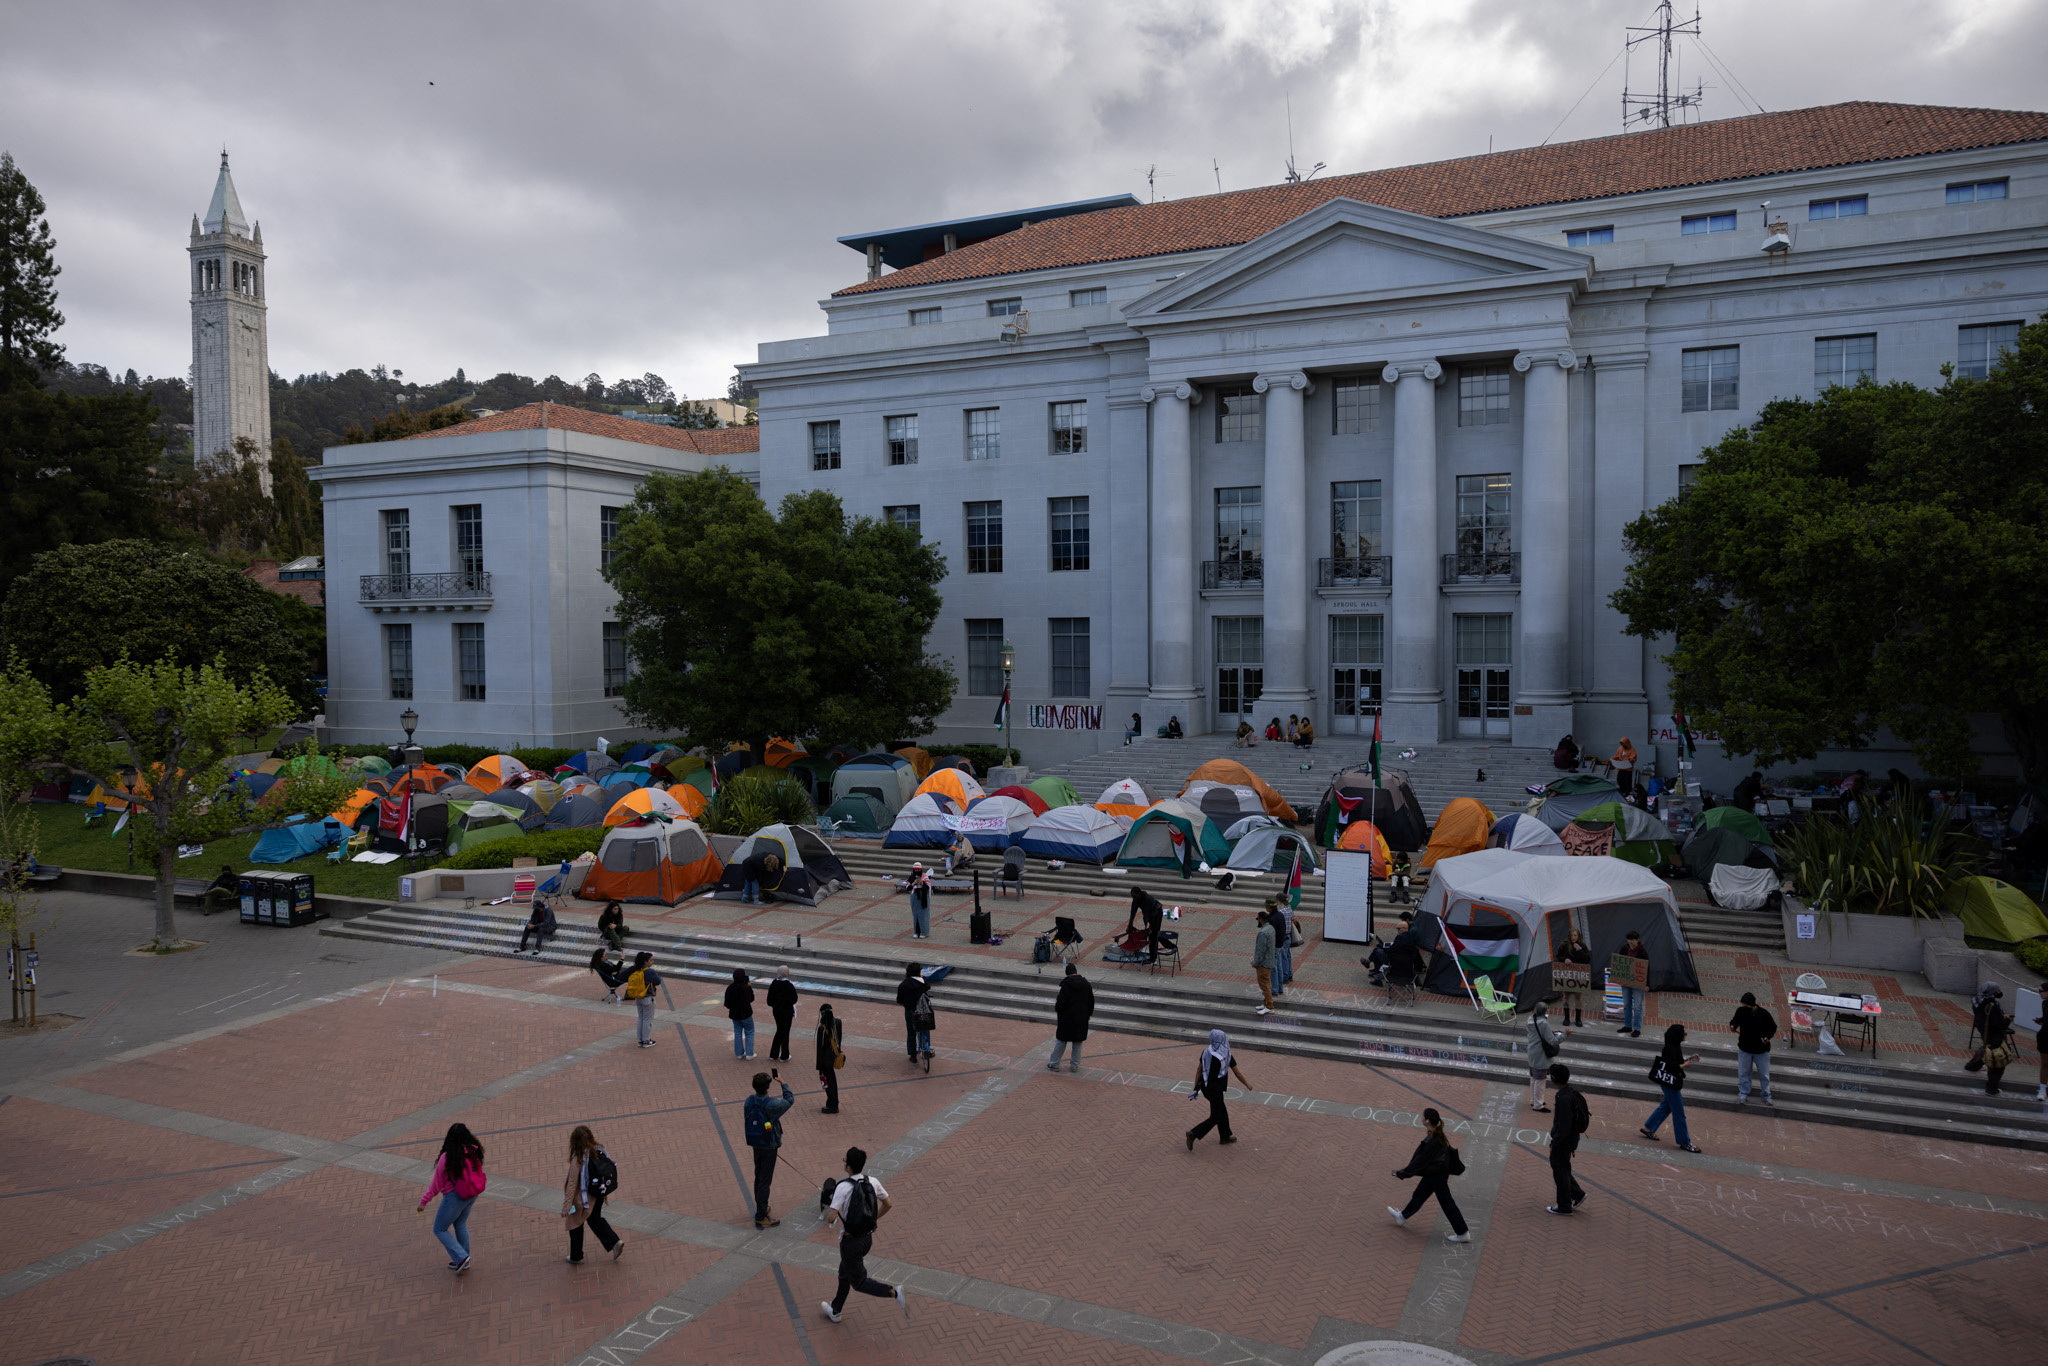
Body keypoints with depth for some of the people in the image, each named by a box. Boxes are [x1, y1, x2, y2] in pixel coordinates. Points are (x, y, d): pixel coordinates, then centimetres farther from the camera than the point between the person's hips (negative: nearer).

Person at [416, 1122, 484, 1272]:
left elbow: (437, 1183, -14)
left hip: (455, 1196, -7)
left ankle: (461, 1257, 3)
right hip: (472, 1195, 7)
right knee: (460, 1225, 25)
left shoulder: (447, 1157, -23)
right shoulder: (473, 1152, -8)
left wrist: (424, 1200, -2)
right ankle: (463, 1262, 33)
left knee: (440, 1229, 13)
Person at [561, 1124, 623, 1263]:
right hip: (598, 1195, 6)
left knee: (575, 1225, 17)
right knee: (595, 1219, 26)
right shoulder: (598, 1151, -8)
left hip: (582, 1198, -6)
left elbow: (572, 1183, -21)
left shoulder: (578, 1159, -24)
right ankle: (614, 1242, 11)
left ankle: (576, 1257, 31)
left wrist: (566, 1205, -15)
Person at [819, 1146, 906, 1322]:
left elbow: (831, 1217, -29)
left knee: (859, 1281, 8)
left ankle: (893, 1292, -12)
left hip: (851, 1241, -7)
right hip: (868, 1237, 7)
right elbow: (887, 1204, 5)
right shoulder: (872, 1182, -6)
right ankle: (835, 1310, 43)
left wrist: (830, 1221, -5)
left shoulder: (843, 1187, -24)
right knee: (844, 1274, 27)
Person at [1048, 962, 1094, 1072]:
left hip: (1067, 1019, -4)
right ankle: (1075, 1065, 16)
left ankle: (1054, 1064, 11)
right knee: (1078, 1042, 12)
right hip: (1082, 1019, 4)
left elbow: (1060, 1002, -16)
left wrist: (1057, 1010, 4)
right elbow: (1091, 1002, 9)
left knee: (1061, 1042, 6)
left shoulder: (1066, 986, -15)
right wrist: (1088, 1015, 19)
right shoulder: (1086, 985, 2)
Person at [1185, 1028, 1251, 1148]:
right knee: (1215, 1117, 7)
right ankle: (1193, 1134, -3)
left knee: (1222, 1111, 24)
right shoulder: (1227, 1056, -16)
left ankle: (1225, 1136, 38)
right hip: (1215, 1089, -6)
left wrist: (1196, 1087, 10)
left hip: (1205, 1086, 6)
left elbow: (1199, 1069, 1)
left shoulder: (1206, 1052, -4)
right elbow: (1237, 1073, -4)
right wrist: (1247, 1084, 12)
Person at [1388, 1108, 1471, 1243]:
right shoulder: (1438, 1134, -4)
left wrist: (1403, 1173, -16)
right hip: (1433, 1173, 9)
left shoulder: (1432, 1141, -31)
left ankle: (1463, 1233, 18)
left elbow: (1420, 1160, -24)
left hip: (1437, 1175, -9)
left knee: (1446, 1202, 5)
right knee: (1419, 1195, 24)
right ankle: (1403, 1216, 41)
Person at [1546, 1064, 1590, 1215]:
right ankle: (1577, 1194, 31)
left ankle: (1564, 1207, 21)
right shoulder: (1572, 1091, 0)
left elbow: (1564, 1125, -27)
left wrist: (1555, 1143, -16)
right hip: (1572, 1136, 9)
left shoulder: (1564, 1098, -30)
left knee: (1560, 1172, 8)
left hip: (1564, 1140, -9)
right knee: (1561, 1168, 24)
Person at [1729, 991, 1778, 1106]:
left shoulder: (1764, 1014, -19)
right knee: (1743, 1072, 10)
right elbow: (1735, 1020, 6)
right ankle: (1743, 1094, 22)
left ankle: (1766, 1096, 27)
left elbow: (1773, 1027, -7)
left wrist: (1767, 1037, -25)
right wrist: (1733, 1026, -17)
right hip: (1744, 1048, 2)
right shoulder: (1741, 1010, -11)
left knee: (1764, 1074, 11)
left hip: (1761, 1050, -2)